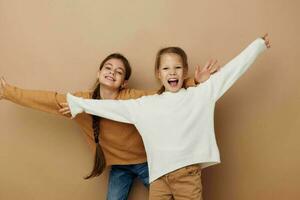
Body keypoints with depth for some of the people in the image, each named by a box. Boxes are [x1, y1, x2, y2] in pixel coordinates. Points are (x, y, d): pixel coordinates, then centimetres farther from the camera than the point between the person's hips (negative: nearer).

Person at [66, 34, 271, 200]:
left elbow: (232, 69, 7)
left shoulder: (201, 94, 4)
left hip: (188, 173, -1)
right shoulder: (145, 105, 8)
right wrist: (76, 103, 12)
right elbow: (112, 105, 11)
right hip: (159, 175, 2)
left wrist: (259, 44, 10)